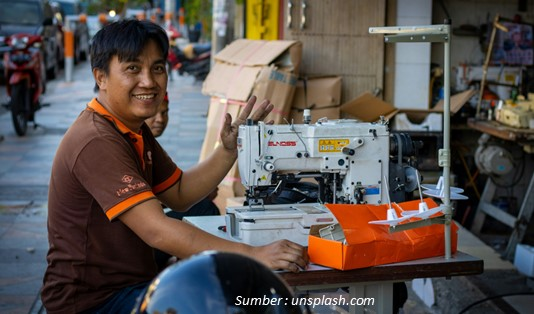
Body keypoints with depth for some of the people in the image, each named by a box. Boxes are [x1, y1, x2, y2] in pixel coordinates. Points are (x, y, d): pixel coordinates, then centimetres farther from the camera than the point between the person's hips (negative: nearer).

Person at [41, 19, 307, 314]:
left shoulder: (134, 129, 9)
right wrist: (252, 254, -35)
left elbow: (179, 195, 13)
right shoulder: (96, 142, -24)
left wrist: (229, 149, -2)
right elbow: (156, 230, -31)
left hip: (134, 279, 9)